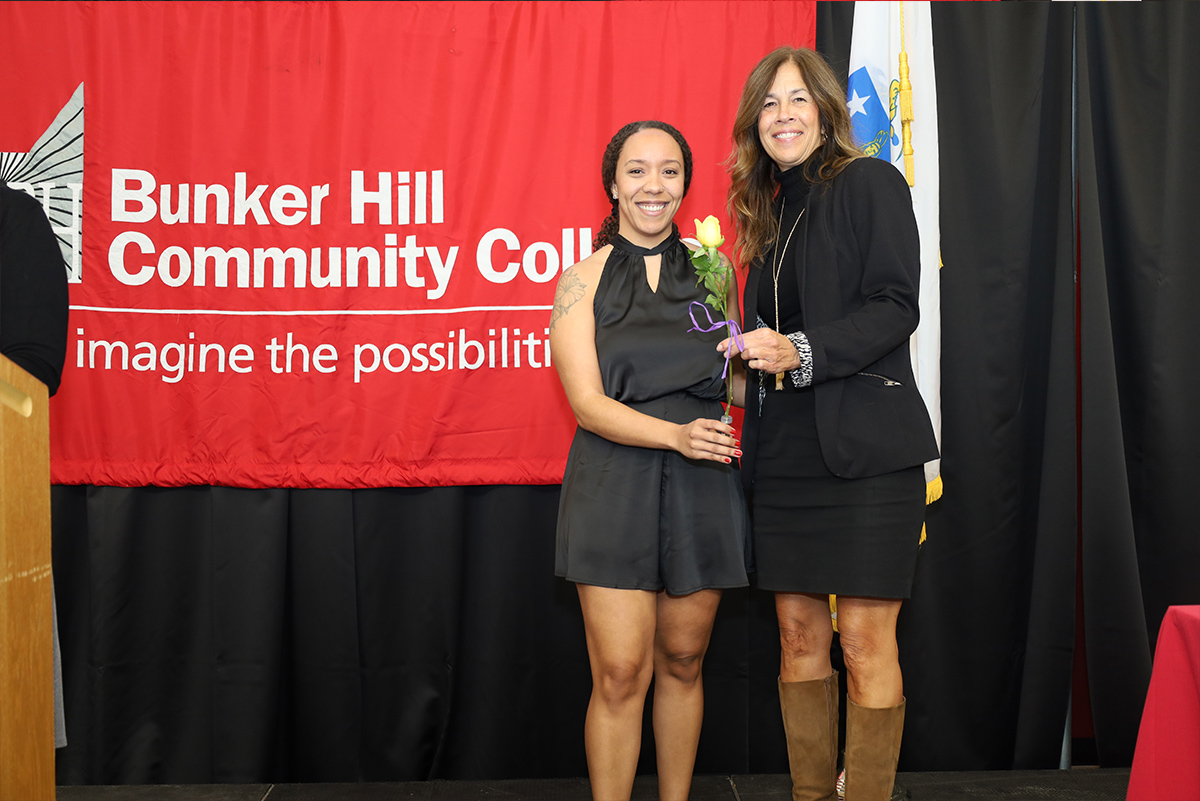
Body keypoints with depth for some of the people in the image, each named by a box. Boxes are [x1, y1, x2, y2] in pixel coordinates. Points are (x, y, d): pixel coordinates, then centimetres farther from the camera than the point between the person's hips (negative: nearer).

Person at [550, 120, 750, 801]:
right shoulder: (583, 281, 1)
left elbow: (733, 387, 15)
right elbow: (588, 403, -8)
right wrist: (676, 434, -23)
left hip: (701, 489, 3)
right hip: (614, 485, -2)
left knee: (682, 663, 12)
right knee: (620, 675, -5)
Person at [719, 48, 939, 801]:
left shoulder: (871, 183, -1)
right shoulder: (771, 210, 18)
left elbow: (895, 308, -12)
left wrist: (802, 353, -22)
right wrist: (748, 347, 5)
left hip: (865, 446, -6)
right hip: (786, 450, 6)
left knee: (866, 638, -3)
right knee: (799, 631, 9)